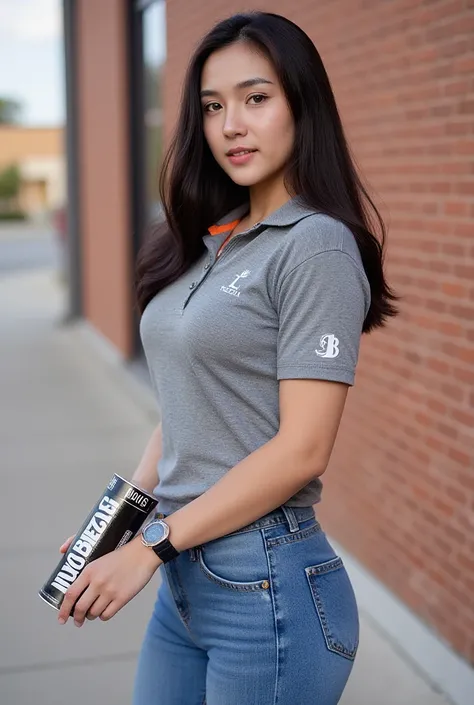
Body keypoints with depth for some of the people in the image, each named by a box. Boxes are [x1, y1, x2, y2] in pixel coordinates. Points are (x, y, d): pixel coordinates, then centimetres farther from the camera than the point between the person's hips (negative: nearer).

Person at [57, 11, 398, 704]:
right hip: (185, 578, 7)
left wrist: (150, 546, -14)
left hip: (265, 583, -7)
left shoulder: (315, 246, -14)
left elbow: (301, 450, -19)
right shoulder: (207, 240, 9)